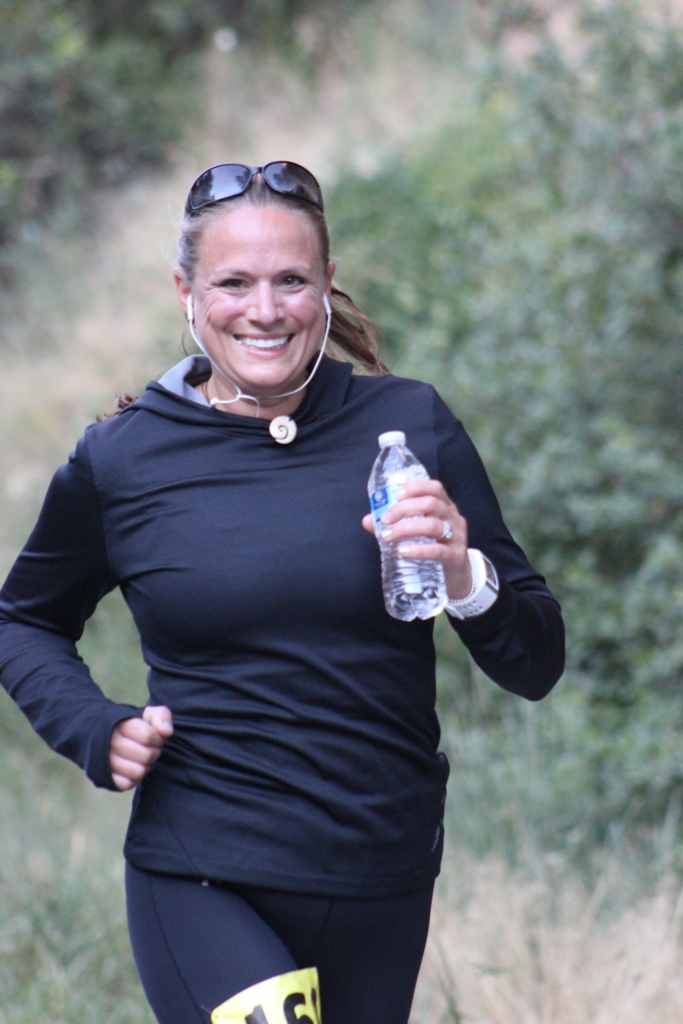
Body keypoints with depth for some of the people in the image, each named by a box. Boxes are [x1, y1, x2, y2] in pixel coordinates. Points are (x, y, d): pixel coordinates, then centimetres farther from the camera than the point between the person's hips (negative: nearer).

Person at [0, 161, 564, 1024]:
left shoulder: (409, 427, 0)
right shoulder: (119, 460, -1)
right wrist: (94, 731, 0)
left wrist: (466, 581, -17)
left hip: (383, 888, 3)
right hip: (200, 880, -2)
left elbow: (536, 667, 3)